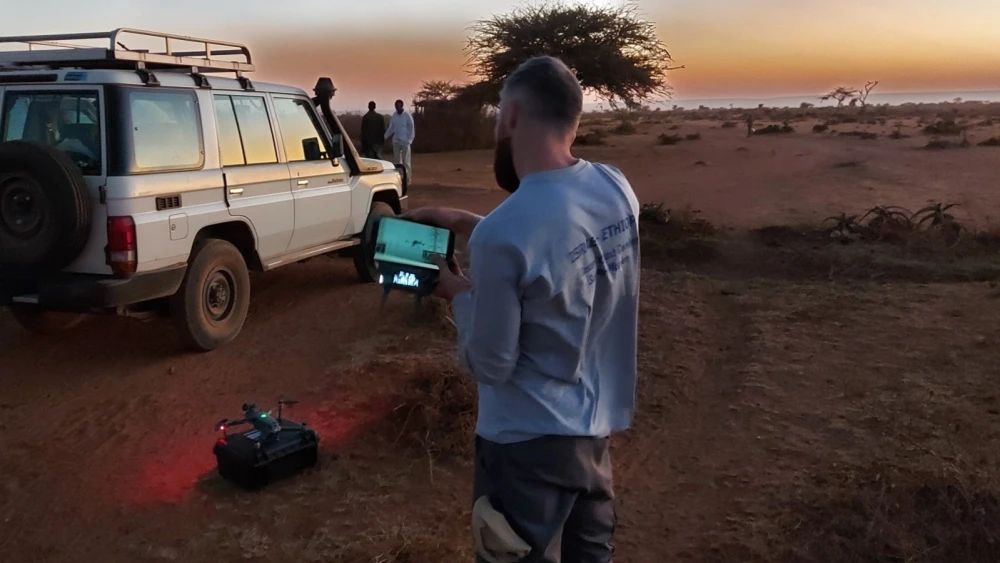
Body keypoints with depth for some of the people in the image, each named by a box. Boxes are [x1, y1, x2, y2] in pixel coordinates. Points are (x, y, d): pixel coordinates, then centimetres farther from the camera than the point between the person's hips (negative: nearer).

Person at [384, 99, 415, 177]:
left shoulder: (407, 116, -6)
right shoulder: (393, 116, 6)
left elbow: (411, 129, -6)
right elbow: (391, 129, 12)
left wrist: (409, 141, -15)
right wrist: (384, 137, 2)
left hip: (405, 141, -4)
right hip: (396, 141, 5)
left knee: (406, 161, -4)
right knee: (397, 160, 8)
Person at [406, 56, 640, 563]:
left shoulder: (501, 234, -28)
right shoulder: (616, 189, -8)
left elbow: (490, 366, -17)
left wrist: (460, 294, -1)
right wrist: (465, 222, 10)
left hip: (530, 440, -6)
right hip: (596, 423, 6)